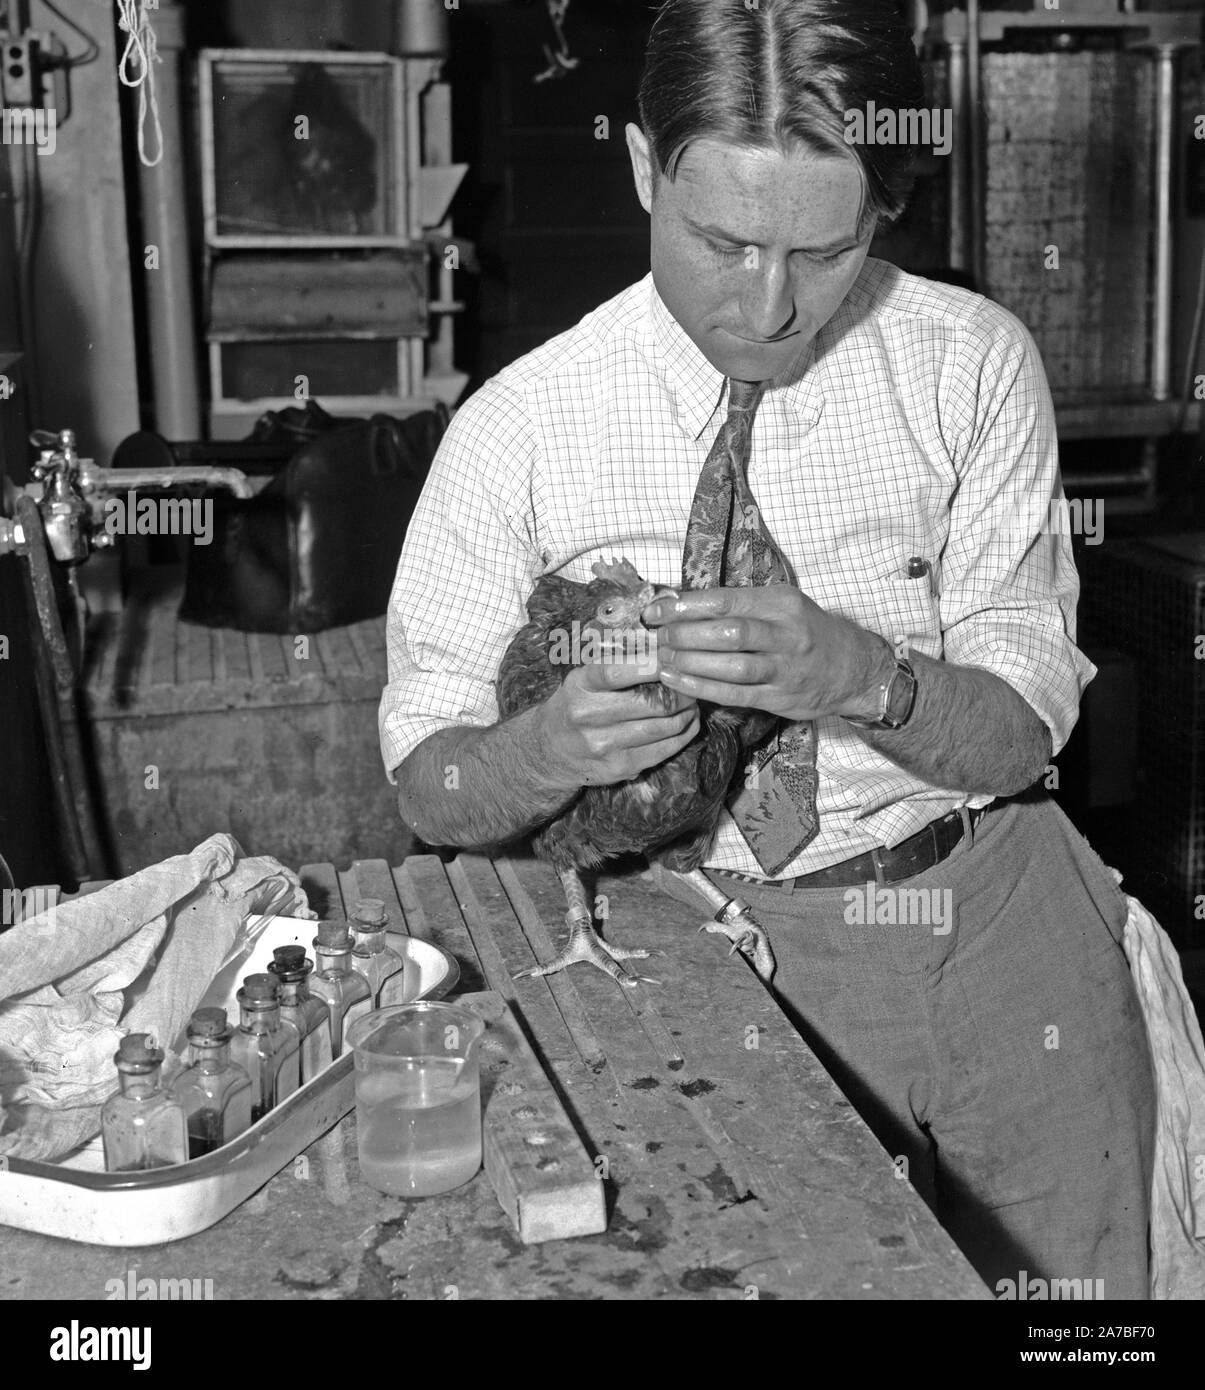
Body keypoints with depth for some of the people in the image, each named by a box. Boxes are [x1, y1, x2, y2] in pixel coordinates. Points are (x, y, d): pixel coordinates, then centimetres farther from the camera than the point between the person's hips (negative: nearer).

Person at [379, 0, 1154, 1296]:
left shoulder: (975, 364, -2)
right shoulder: (519, 428, -6)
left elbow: (1022, 727, -2)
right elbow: (427, 787, -1)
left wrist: (865, 678, -23)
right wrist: (548, 749, -24)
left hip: (996, 897, 2)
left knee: (1081, 1278, -5)